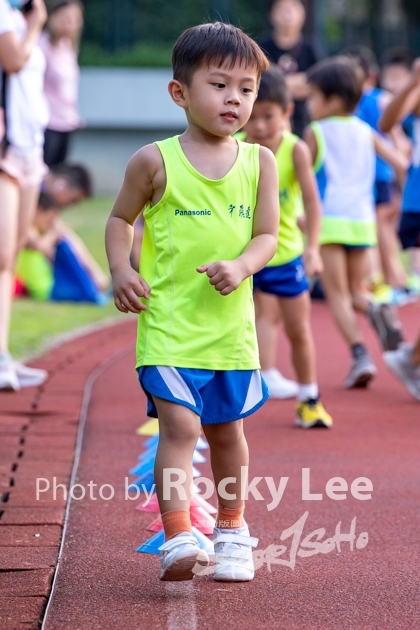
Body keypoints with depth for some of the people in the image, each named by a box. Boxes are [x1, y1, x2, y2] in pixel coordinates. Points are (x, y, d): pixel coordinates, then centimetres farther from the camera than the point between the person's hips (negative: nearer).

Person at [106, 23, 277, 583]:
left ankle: (231, 528, 35)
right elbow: (120, 220, 8)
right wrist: (121, 271, -9)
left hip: (231, 323, 3)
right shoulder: (155, 162, -4)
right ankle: (177, 538, -17)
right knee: (180, 426, -16)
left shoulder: (259, 162, 3)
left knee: (227, 430, 16)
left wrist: (240, 266, -17)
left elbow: (267, 235, 3)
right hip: (167, 322, -3)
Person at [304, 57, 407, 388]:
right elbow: (401, 163, 8)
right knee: (355, 290, 17)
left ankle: (360, 353, -16)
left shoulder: (316, 132, 0)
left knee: (338, 294, 1)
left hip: (329, 221, -4)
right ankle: (376, 309, -17)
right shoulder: (365, 132, 11)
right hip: (363, 221, 4)